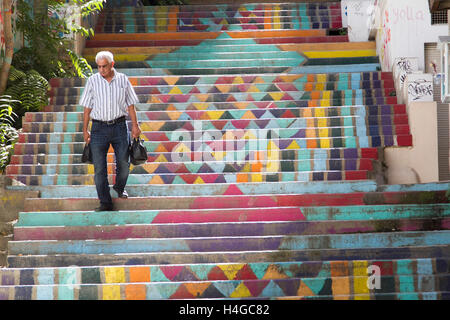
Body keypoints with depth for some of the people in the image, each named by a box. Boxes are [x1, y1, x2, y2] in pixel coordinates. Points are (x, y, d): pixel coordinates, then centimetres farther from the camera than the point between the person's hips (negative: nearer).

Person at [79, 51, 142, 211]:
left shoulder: (123, 79, 3)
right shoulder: (92, 81, 2)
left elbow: (130, 105, 9)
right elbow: (87, 107, 5)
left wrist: (135, 125, 5)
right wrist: (85, 130, 4)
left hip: (119, 126, 1)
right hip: (99, 127, 0)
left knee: (124, 162, 5)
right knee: (99, 167, -4)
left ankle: (119, 188, 35)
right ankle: (105, 203, 0)